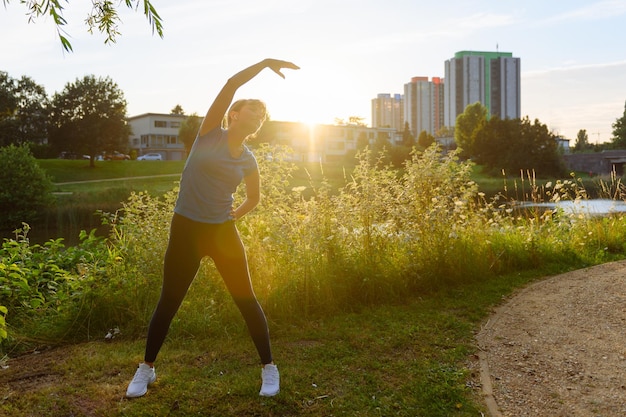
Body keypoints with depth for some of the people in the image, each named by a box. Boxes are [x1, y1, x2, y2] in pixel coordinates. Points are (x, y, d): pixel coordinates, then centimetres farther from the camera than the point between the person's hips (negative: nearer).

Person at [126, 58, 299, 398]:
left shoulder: (248, 160, 5)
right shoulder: (210, 133, -3)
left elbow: (254, 197, 22)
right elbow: (231, 83, -12)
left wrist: (237, 214, 7)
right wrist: (266, 62, -10)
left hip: (223, 231, 2)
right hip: (186, 229, -2)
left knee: (246, 300, 3)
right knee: (168, 301, 8)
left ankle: (269, 368, 20)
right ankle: (146, 369, 29)